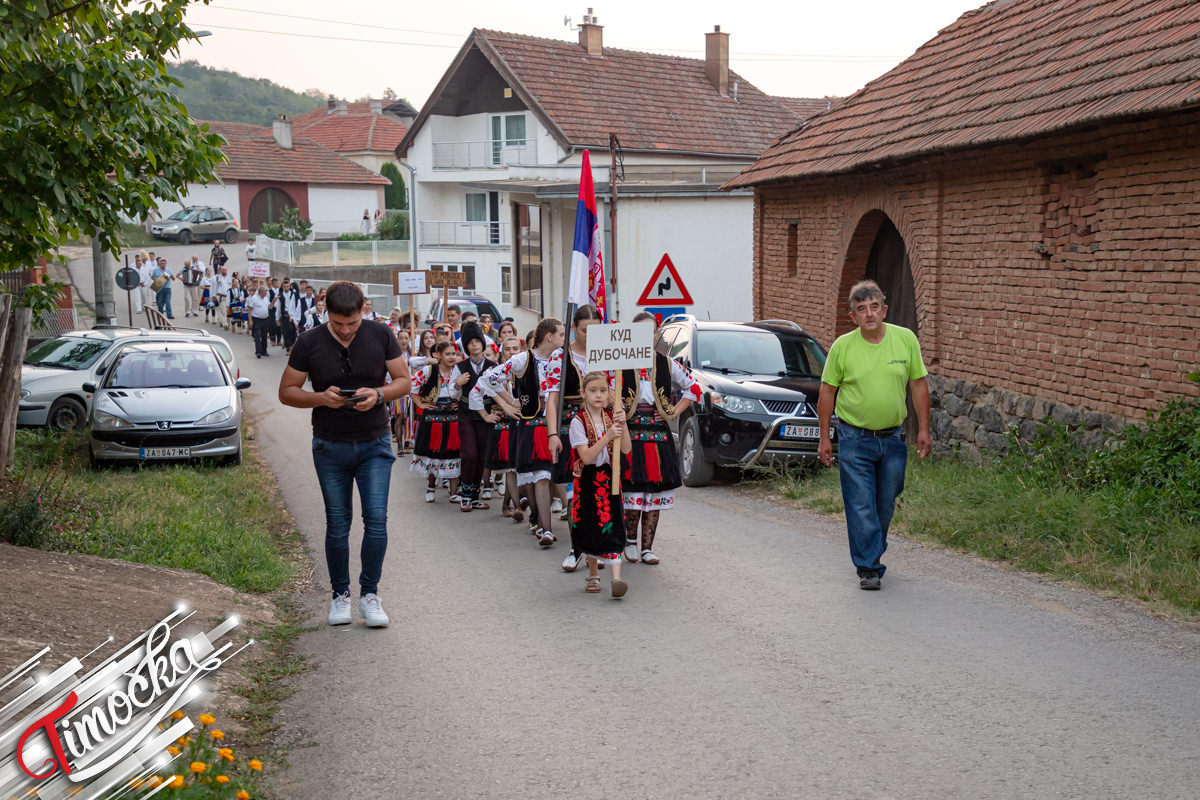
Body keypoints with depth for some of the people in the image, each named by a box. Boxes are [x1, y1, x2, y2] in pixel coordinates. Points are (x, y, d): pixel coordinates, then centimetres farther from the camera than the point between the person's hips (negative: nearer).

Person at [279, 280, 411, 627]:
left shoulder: (380, 335, -4)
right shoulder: (309, 343, -6)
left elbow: (404, 380, 3)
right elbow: (286, 391, 0)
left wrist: (378, 394, -17)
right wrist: (321, 397, -19)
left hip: (374, 443, 0)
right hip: (330, 446, 0)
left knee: (376, 519, -8)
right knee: (337, 525, 6)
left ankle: (369, 594, 4)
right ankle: (340, 595, 20)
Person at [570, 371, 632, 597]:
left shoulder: (612, 416, 4)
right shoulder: (578, 421, -9)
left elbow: (626, 449, -6)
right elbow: (586, 457, -18)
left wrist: (622, 424, -20)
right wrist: (608, 436, -27)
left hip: (609, 477, 2)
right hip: (587, 479, -2)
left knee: (611, 526, -10)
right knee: (590, 529, 7)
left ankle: (616, 576, -18)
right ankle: (593, 575, 25)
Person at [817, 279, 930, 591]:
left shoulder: (906, 339, -2)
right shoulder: (842, 347, -7)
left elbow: (919, 384, 6)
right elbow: (827, 392, 1)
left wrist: (923, 429, 3)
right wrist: (824, 437, 0)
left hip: (892, 437, 3)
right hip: (854, 439, -2)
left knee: (885, 504, 14)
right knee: (861, 506, -4)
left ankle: (872, 551, 38)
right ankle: (869, 568, 4)